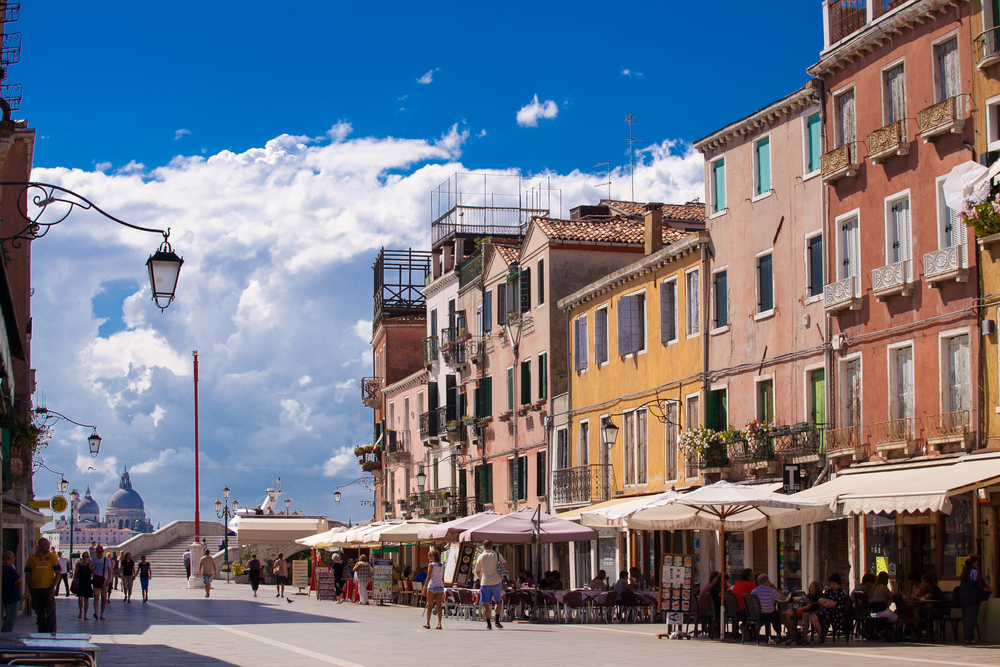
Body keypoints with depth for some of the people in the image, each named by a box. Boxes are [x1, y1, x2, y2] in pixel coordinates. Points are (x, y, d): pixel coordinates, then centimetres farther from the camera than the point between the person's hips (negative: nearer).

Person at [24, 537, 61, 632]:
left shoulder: (52, 557, 3)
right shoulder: (31, 558, 8)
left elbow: (58, 573, 1)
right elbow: (27, 573, 12)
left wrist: (53, 586, -9)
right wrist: (30, 588, 3)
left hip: (48, 589, -2)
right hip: (35, 590, 2)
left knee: (50, 613, -4)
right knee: (40, 614, 10)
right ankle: (41, 632, 20)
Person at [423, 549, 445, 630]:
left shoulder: (431, 565, -7)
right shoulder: (441, 566, 9)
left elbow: (428, 577, -12)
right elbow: (442, 578, 11)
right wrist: (443, 589, 17)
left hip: (432, 586, -4)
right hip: (440, 586, 4)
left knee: (430, 605, 8)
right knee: (439, 606, -1)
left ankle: (428, 623, 18)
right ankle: (439, 623, -12)